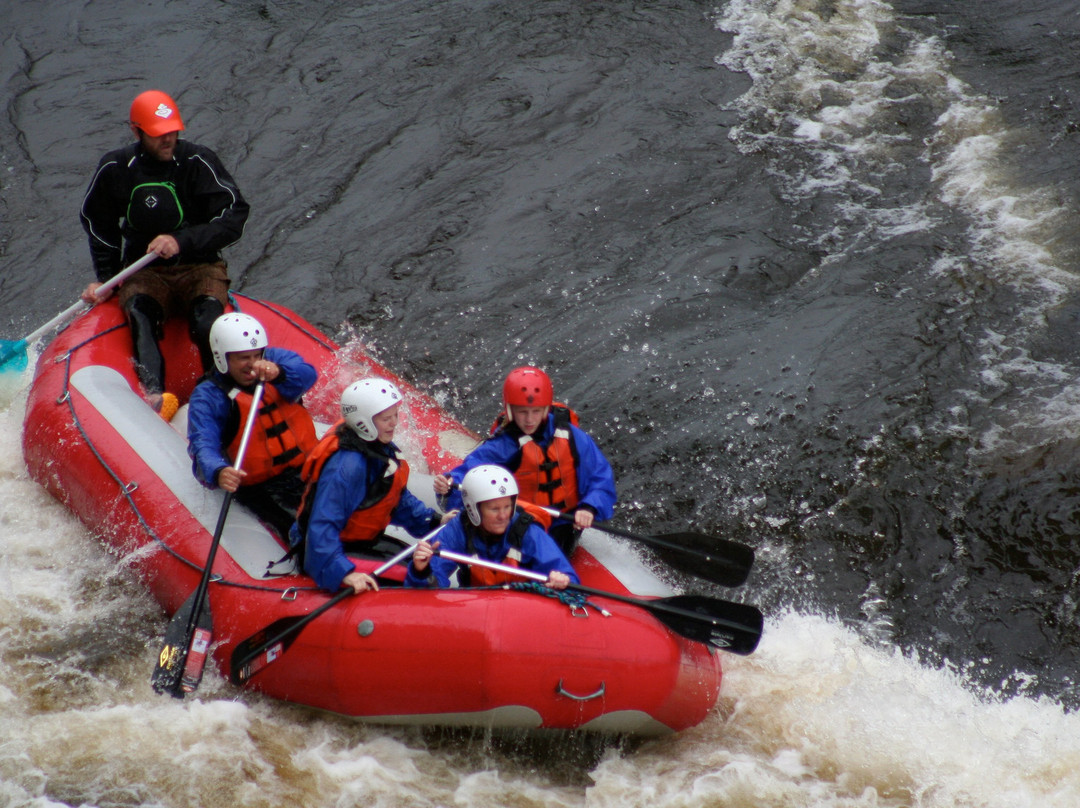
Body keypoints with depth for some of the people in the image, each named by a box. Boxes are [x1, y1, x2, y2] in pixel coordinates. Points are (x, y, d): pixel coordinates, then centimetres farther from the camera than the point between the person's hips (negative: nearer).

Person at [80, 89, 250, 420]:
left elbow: (234, 218, -12)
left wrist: (183, 241, -23)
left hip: (200, 267, -1)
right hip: (144, 272, 1)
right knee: (139, 314, -33)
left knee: (207, 322, -33)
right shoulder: (115, 169, 1)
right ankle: (154, 396, -53)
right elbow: (97, 222, 18)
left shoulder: (198, 162, -7)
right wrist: (106, 277, 11)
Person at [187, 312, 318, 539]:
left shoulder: (275, 359, 3)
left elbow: (307, 374, -18)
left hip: (310, 466, 4)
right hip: (262, 486, -4)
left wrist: (278, 373, -41)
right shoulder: (207, 397, -6)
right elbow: (203, 446, -21)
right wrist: (218, 473, -45)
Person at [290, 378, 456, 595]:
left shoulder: (382, 448, 0)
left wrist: (435, 520, 6)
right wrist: (345, 573, -45)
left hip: (365, 542, 10)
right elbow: (322, 527, -36)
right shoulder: (347, 467, -31)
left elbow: (398, 498, 16)